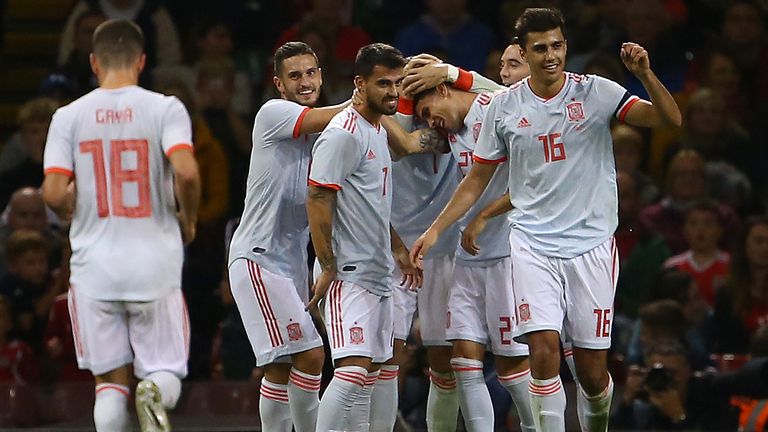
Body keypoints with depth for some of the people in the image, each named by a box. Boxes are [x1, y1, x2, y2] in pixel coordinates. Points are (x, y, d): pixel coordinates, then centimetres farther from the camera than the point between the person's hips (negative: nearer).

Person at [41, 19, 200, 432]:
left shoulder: (69, 117, 0)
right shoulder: (165, 109, -4)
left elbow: (54, 194, -7)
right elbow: (186, 172, -18)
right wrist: (188, 221, 1)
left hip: (95, 269, 1)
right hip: (155, 265, -1)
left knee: (111, 381, 10)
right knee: (165, 372, 9)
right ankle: (154, 392, -26)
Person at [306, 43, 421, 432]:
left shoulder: (377, 131, 16)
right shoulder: (343, 134, -14)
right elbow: (317, 200, -18)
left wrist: (398, 249, 25)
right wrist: (328, 267, -20)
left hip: (379, 276, 10)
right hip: (350, 274, -10)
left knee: (383, 371, 11)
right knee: (354, 370, -19)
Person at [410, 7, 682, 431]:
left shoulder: (596, 92, -3)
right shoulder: (504, 106, 3)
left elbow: (670, 119, -12)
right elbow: (478, 179, 13)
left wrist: (645, 74, -28)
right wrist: (436, 229, 6)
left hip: (591, 243, -1)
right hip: (532, 244, 1)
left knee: (592, 370, 3)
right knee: (544, 350, -17)